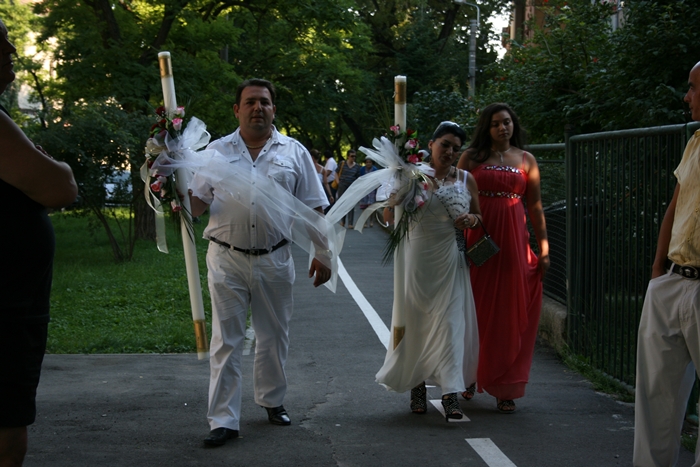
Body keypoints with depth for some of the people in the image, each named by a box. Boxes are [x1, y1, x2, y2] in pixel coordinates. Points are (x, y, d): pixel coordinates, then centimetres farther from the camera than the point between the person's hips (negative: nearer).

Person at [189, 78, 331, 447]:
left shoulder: (294, 152, 6)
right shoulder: (217, 151, 6)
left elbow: (312, 209, 6)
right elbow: (197, 204, 4)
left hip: (274, 260, 1)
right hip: (226, 260, -1)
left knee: (273, 337, 13)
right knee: (226, 341, -1)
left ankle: (272, 401, 33)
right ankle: (223, 420, 1)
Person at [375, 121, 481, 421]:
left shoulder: (465, 180, 9)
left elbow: (478, 215, 18)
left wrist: (472, 219, -4)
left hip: (450, 260, 1)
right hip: (417, 258, -1)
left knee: (450, 321, -6)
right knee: (415, 321, 6)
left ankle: (450, 392, -9)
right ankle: (417, 386, 22)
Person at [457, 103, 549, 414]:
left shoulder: (526, 160, 9)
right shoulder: (472, 157, 5)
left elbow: (535, 205, 8)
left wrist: (544, 246, 3)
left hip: (513, 240, 1)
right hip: (478, 239, -1)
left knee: (511, 313, 1)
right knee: (476, 310, 4)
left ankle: (505, 389, 7)